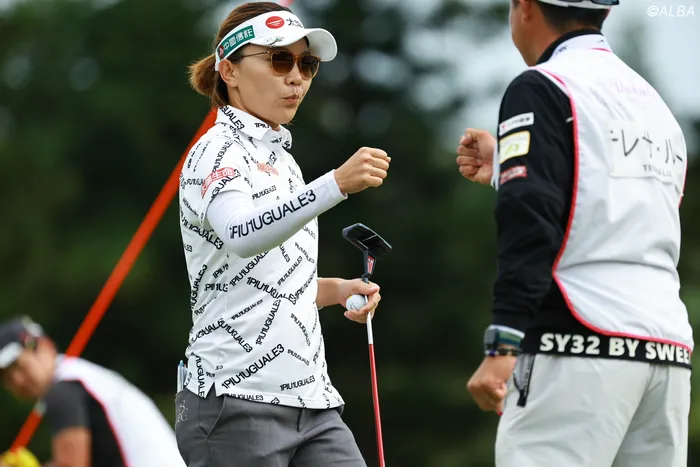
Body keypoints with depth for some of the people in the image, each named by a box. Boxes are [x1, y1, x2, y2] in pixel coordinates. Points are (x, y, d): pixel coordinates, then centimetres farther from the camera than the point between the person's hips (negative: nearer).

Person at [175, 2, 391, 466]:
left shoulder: (281, 159, 19)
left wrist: (334, 289, 9)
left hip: (312, 404, 8)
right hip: (237, 405, -8)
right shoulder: (217, 153, -8)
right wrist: (336, 184, -44)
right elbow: (242, 236, -31)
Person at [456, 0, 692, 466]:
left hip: (582, 343, -8)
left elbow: (531, 222, -14)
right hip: (668, 348, 8)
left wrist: (503, 345, -19)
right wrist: (507, 170, 33)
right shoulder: (653, 100, 22)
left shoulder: (541, 88, -2)